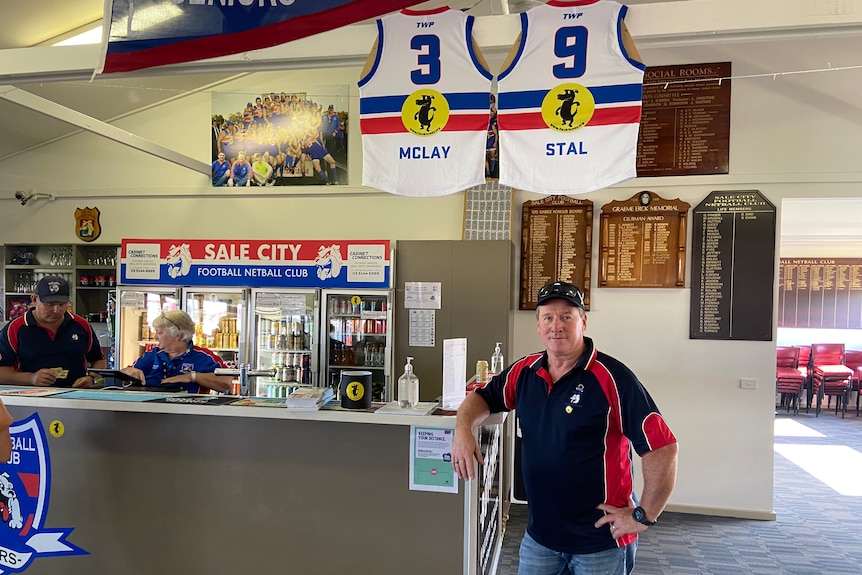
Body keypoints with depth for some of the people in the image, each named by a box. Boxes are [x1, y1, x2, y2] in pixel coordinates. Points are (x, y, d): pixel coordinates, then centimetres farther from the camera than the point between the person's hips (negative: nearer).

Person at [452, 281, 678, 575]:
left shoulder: (612, 378, -19)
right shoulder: (524, 372, -2)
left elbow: (663, 448, -19)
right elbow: (482, 396, 13)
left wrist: (643, 516, -15)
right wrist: (463, 427, -7)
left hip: (601, 539, -4)